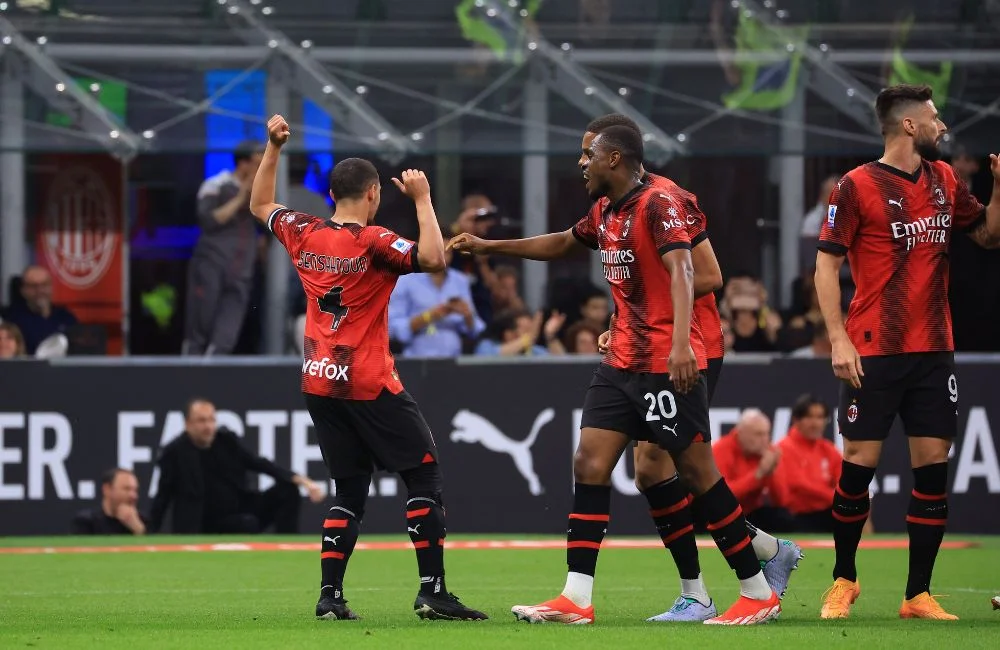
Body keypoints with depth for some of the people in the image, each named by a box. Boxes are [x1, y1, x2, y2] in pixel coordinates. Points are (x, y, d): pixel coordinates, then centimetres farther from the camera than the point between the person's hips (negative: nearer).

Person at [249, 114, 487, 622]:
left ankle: (330, 596, 4)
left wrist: (273, 147, 23)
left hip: (319, 384, 6)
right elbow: (433, 259, -26)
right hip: (369, 385, -6)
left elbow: (260, 205, 22)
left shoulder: (304, 235, 4)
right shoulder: (373, 243, -13)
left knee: (350, 492, 13)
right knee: (424, 474, 0)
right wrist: (421, 200, -17)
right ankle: (433, 591, -7)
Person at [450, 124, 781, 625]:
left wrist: (679, 342, -40)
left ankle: (758, 594, 5)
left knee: (697, 472, -5)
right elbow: (560, 244, 32)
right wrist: (486, 247, 34)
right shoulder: (605, 211, 13)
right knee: (589, 465, 0)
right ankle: (576, 600, -1)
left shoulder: (657, 203, -14)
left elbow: (681, 269, -27)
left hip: (668, 366, -9)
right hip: (622, 363, 9)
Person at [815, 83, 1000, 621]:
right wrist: (838, 339, -13)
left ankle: (919, 595, 6)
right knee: (860, 463, -2)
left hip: (933, 351, 5)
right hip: (874, 352, -5)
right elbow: (826, 264, -5)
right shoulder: (857, 187, -5)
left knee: (933, 465, 0)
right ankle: (843, 580, 18)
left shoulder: (944, 181, 11)